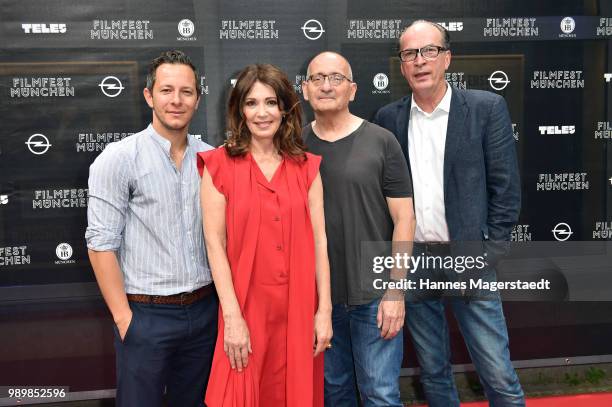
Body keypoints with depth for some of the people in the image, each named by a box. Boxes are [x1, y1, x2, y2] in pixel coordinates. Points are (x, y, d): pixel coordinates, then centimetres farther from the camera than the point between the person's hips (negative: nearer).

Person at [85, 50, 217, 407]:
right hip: (146, 314, -4)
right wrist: (124, 318, -12)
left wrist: (224, 299, 5)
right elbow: (102, 244, -10)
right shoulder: (119, 159, -8)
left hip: (204, 309, 4)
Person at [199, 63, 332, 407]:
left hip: (298, 307, 3)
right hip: (246, 306, -2)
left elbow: (319, 240, 3)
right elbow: (215, 243, -7)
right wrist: (232, 317, -12)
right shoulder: (220, 165, -4)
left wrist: (324, 310, -2)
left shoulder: (306, 167, 5)